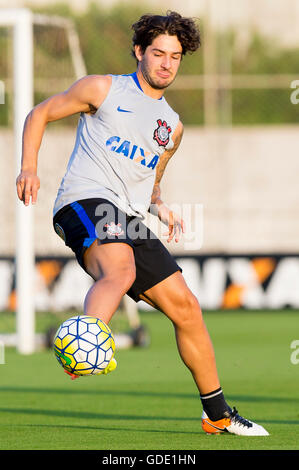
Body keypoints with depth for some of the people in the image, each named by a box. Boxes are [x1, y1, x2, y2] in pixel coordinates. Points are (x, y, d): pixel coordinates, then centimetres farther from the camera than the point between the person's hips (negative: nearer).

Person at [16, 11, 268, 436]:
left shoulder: (172, 126, 23)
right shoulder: (104, 90, 6)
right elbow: (40, 115, 10)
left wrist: (161, 208, 10)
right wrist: (30, 168, -6)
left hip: (130, 218, 6)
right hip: (86, 199, -6)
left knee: (186, 306, 4)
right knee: (120, 271, -38)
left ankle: (218, 413, 14)